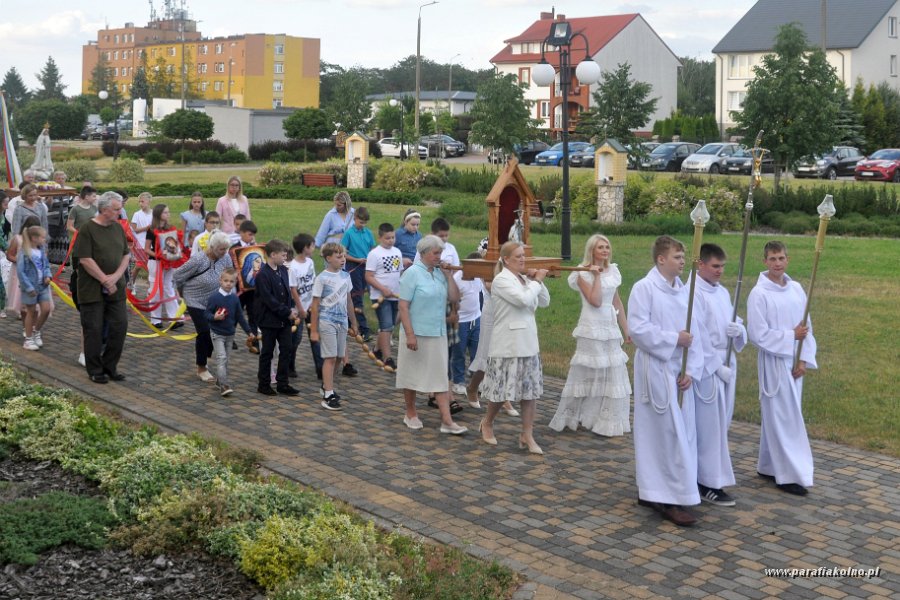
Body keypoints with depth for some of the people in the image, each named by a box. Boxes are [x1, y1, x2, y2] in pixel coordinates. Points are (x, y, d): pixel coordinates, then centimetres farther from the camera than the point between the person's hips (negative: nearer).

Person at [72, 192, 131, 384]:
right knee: (94, 330, 2)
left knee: (120, 326, 4)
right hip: (93, 290, -5)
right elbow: (85, 260, -15)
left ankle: (110, 366, 20)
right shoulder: (87, 229, -11)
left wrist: (116, 277, -7)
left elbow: (126, 255, 9)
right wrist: (105, 281, -14)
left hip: (115, 289, 6)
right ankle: (95, 370, 14)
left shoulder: (118, 228, 8)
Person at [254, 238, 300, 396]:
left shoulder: (283, 270, 7)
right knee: (267, 353, 5)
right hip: (269, 320, -7)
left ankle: (282, 384, 16)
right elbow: (269, 300, -20)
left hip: (284, 319, 7)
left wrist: (291, 309, 1)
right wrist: (287, 312, -19)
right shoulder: (263, 274, -16)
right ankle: (264, 384, 17)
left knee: (286, 350, 7)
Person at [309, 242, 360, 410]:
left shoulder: (345, 276, 7)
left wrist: (354, 322, 20)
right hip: (327, 322, -6)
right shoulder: (322, 278, -10)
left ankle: (326, 386, 30)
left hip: (342, 322, 6)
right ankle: (328, 396, -4)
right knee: (330, 358, -7)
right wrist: (313, 330, -8)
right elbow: (315, 306, -8)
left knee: (338, 357, 11)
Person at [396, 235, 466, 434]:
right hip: (417, 333, -5)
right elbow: (403, 306, -14)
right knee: (412, 374, 9)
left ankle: (447, 421, 1)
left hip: (438, 334, 5)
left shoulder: (439, 273, 7)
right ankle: (411, 414, 26)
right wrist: (410, 334, -19)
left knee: (441, 376, 2)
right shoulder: (413, 273, -10)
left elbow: (455, 298, 6)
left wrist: (448, 275, -2)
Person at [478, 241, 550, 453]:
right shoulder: (501, 280, -12)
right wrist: (537, 281, -9)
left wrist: (537, 280, 0)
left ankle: (527, 435, 11)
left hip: (528, 344, 7)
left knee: (530, 390, 5)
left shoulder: (524, 279, 11)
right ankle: (487, 423, 29)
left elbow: (545, 302, 12)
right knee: (502, 390, 3)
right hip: (507, 346, -7)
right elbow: (524, 300, -24)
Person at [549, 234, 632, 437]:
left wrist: (626, 330, 15)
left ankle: (608, 422, 16)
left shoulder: (613, 271, 10)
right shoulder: (583, 273, -7)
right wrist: (597, 276, -13)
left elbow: (617, 303, 15)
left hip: (611, 329, 6)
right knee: (588, 374, 0)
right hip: (591, 329, -6)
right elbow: (595, 301, -19)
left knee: (613, 376, 7)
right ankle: (571, 418, 13)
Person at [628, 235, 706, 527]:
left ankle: (650, 491, 21)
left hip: (679, 372, 7)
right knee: (667, 434, -7)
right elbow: (637, 329, -16)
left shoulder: (684, 291, 10)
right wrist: (674, 339, -14)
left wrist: (691, 370, -1)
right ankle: (671, 499, -1)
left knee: (680, 433, 10)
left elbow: (696, 333, 9)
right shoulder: (644, 288, -8)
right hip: (655, 371, -7)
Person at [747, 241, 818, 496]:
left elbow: (807, 326, 9)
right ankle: (790, 474, 3)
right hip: (773, 362, -6)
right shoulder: (759, 294, -12)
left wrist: (804, 359, 0)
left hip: (795, 362, 6)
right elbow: (758, 335, -13)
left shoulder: (796, 289, 6)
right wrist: (791, 336, -12)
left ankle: (768, 466, 25)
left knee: (777, 416, 14)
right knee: (785, 418, -4)